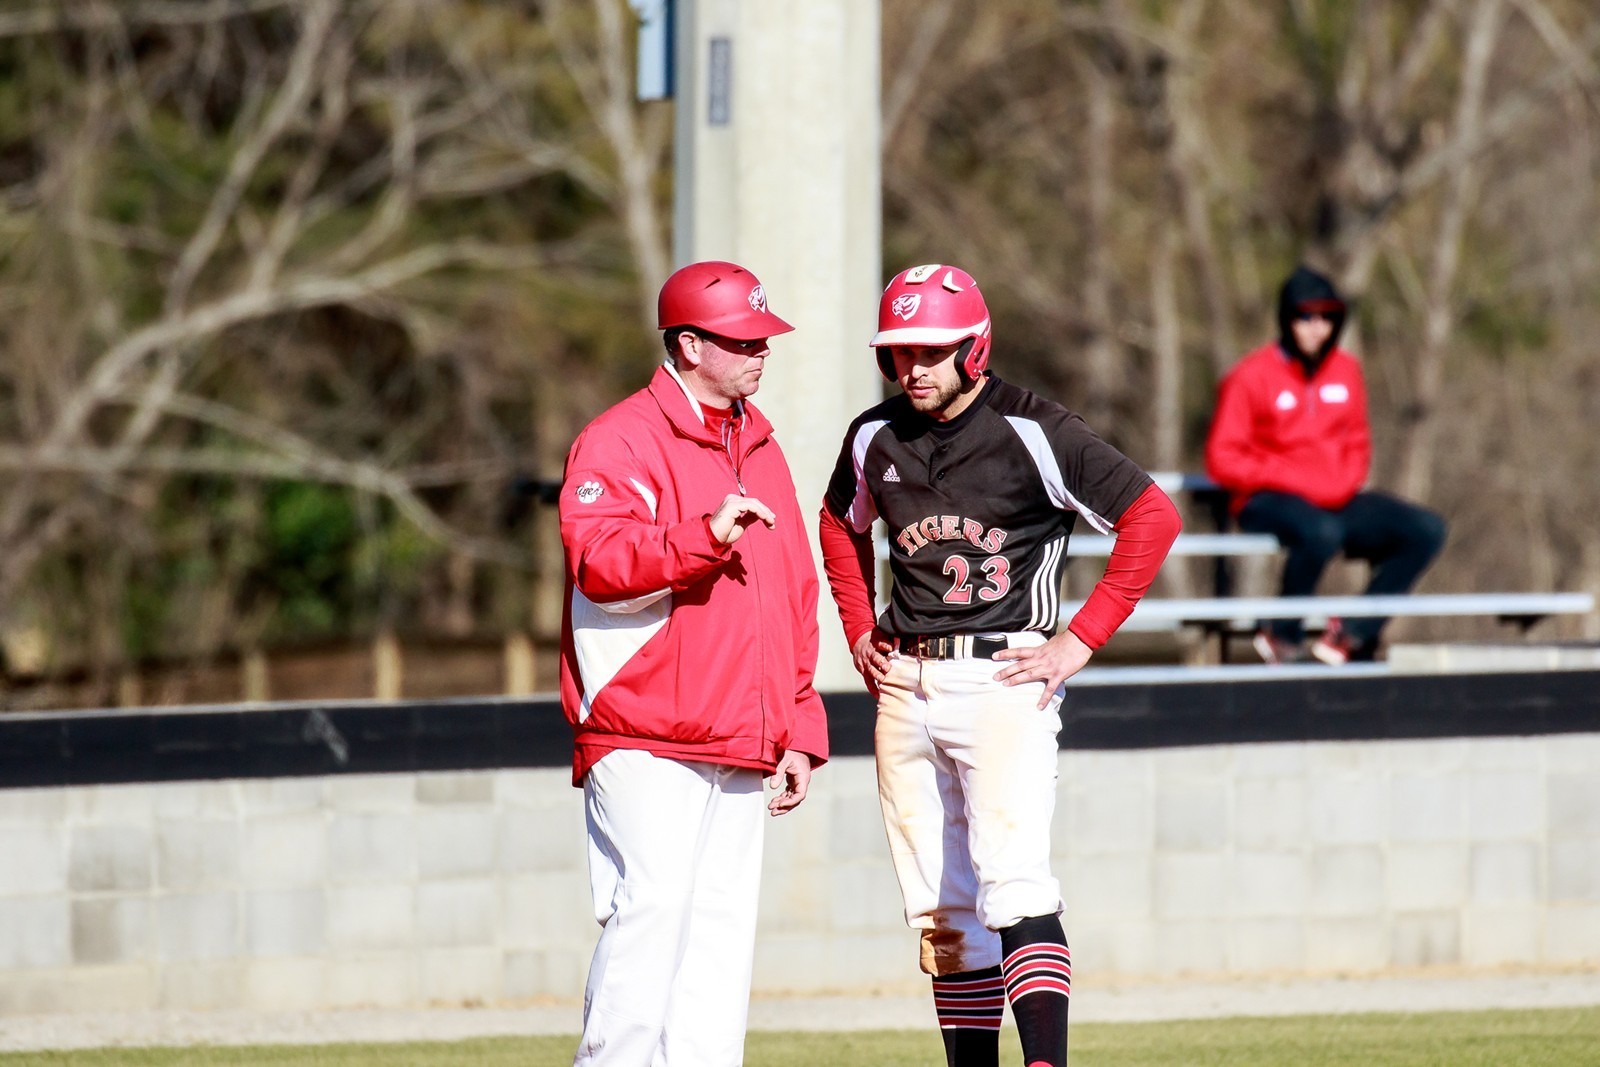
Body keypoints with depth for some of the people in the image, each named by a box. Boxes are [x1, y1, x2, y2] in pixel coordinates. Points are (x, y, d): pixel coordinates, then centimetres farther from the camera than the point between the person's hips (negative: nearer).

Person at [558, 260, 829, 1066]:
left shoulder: (759, 449, 20)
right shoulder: (620, 441, -4)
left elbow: (794, 599, 23)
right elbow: (598, 562, -20)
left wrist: (799, 728, 17)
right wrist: (705, 536, -31)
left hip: (739, 751, 7)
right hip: (644, 742, -7)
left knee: (722, 929, 4)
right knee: (652, 910, -15)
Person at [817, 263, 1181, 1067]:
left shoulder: (1031, 432, -9)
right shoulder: (875, 438, 9)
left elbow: (1153, 516, -12)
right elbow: (841, 525, 31)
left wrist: (1080, 641, -12)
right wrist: (859, 631, 18)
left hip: (1004, 678, -6)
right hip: (905, 689, 6)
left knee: (1013, 881, -21)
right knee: (941, 910, 7)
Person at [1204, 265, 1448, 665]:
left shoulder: (1346, 370, 11)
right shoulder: (1250, 377, -6)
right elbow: (1223, 460, -9)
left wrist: (1344, 482, -2)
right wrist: (1297, 480, -15)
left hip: (1337, 500, 7)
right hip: (1267, 501, -6)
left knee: (1427, 530, -12)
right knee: (1323, 532, -40)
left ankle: (1354, 633, -14)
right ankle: (1283, 634, -18)